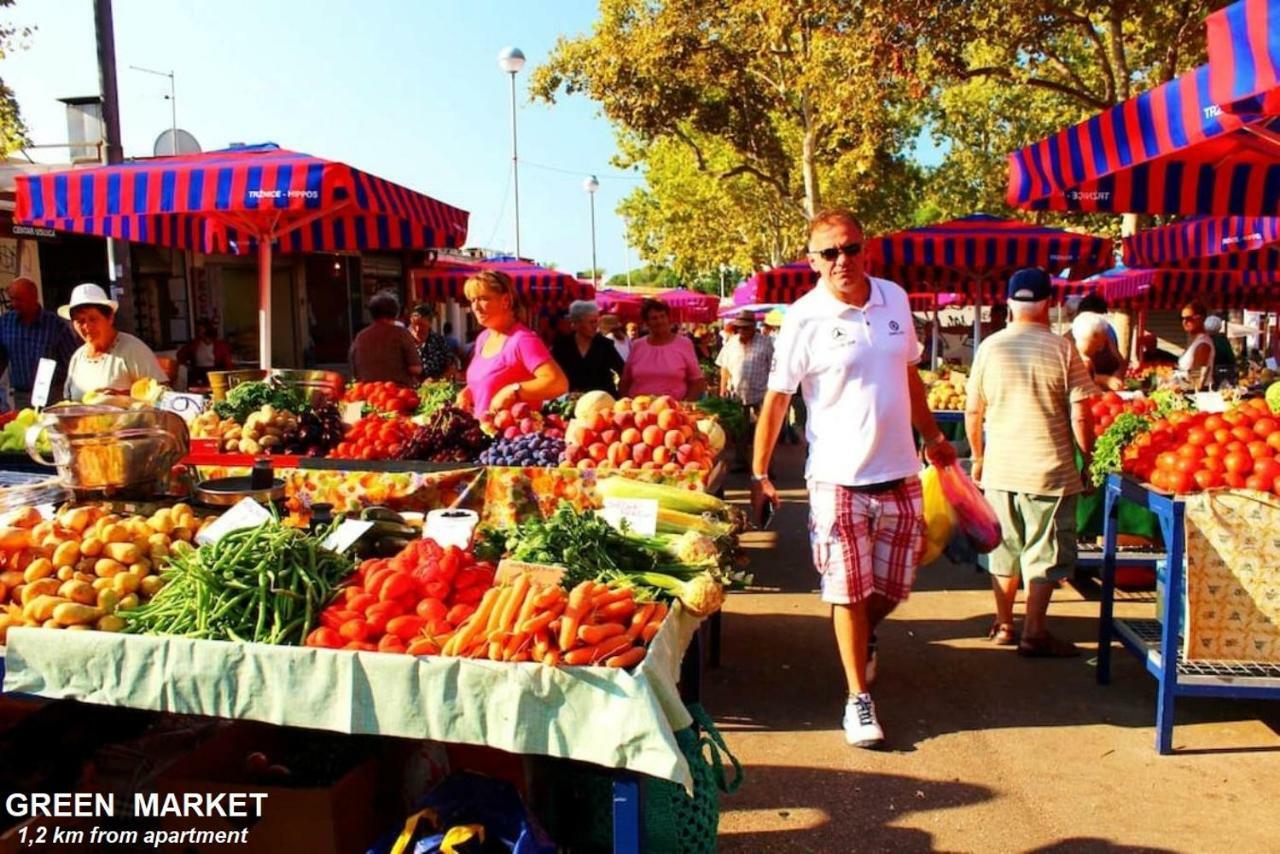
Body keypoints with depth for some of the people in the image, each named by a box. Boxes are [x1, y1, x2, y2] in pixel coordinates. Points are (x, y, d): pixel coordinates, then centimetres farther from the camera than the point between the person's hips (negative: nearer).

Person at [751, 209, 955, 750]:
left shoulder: (895, 299, 4)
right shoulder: (805, 318, -11)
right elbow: (777, 398, -8)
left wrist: (933, 437, 21)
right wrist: (759, 475, -10)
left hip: (900, 474, 5)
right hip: (838, 480, -4)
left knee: (892, 587, 13)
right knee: (849, 591, 4)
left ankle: (863, 638, 46)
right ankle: (859, 699, 19)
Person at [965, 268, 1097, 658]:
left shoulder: (990, 347, -2)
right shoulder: (1062, 349, -9)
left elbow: (972, 411, 2)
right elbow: (1080, 416, -9)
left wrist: (978, 457, 15)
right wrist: (1088, 461, 4)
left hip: (1000, 468, 3)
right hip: (1049, 469, -3)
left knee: (1005, 549, 15)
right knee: (1045, 553, 8)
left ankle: (1003, 626, 25)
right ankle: (1033, 633, 12)